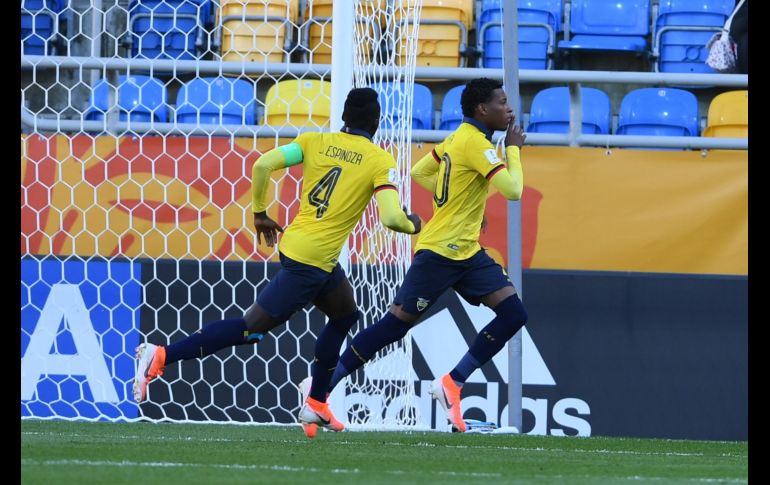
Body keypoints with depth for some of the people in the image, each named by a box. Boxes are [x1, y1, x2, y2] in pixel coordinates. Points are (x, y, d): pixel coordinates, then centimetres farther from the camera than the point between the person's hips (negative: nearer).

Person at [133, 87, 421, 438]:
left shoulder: (315, 142, 8)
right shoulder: (381, 162, -6)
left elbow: (263, 165, -3)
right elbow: (391, 218, -16)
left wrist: (260, 213, 10)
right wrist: (412, 225, 7)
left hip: (293, 242, 7)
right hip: (312, 260, -7)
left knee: (345, 315, 26)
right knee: (252, 328, -5)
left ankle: (316, 404, 24)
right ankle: (161, 356, -14)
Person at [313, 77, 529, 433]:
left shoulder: (459, 138, 12)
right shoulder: (476, 143, -16)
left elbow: (419, 173, 22)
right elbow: (513, 190, -23)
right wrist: (513, 148, -9)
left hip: (466, 253, 9)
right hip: (440, 252, -9)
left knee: (513, 313, -3)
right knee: (396, 323, -5)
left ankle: (452, 383, 0)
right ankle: (321, 386, 4)